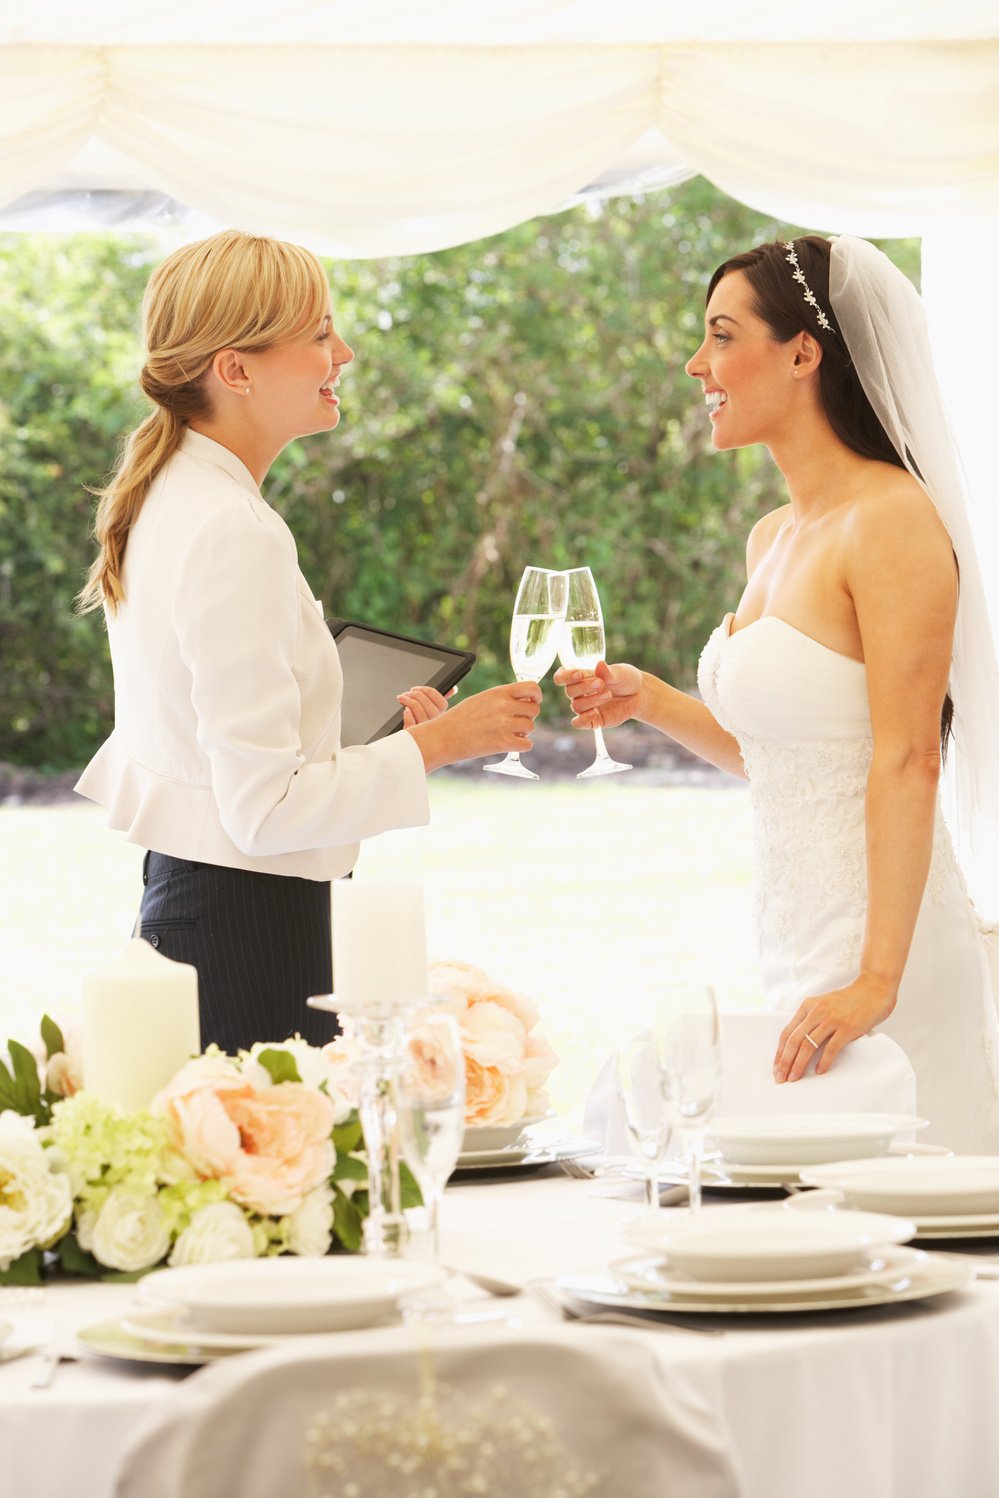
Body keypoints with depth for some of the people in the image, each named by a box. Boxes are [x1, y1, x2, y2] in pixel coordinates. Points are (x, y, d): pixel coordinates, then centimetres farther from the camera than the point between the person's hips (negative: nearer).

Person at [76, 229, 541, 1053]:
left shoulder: (168, 500, 11)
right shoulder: (233, 534, -19)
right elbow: (264, 807, -20)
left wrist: (376, 730, 16)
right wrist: (437, 741, -12)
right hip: (249, 926, -10)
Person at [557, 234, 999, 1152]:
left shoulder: (893, 522, -13)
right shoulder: (774, 540, 14)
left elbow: (906, 762, -19)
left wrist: (877, 980, -24)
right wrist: (651, 702, 10)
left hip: (878, 932, -9)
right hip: (793, 935, 9)